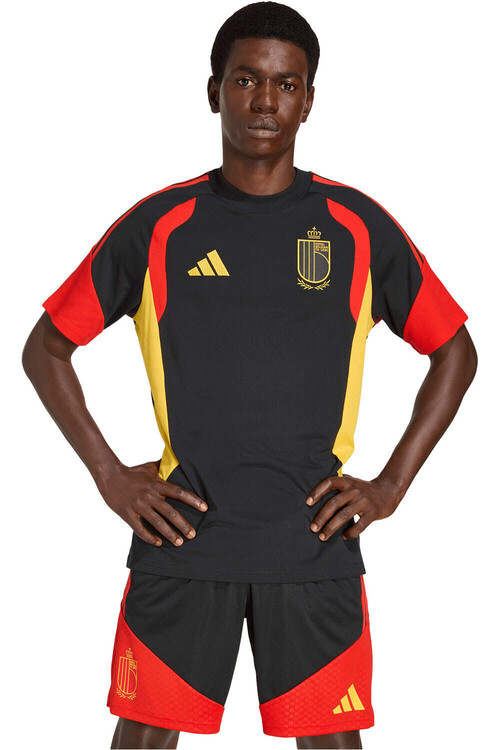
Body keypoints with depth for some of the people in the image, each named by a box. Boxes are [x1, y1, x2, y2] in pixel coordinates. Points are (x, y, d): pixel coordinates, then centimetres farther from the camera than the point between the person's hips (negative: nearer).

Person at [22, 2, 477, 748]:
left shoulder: (356, 227, 3)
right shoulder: (158, 226, 2)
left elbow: (455, 350, 12)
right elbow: (46, 348, 10)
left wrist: (391, 485, 3)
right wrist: (112, 478, 1)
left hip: (316, 541, 0)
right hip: (182, 530, 0)